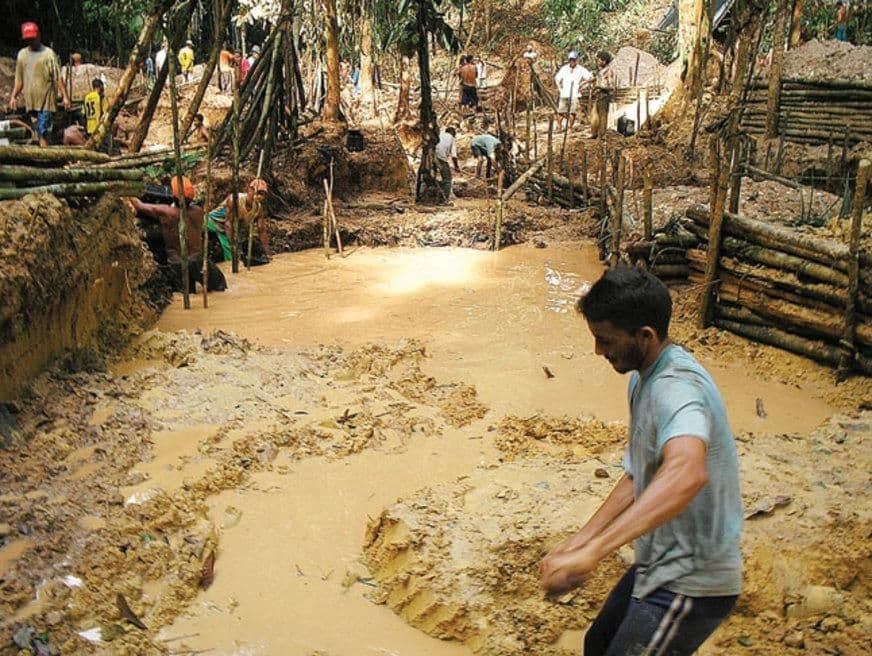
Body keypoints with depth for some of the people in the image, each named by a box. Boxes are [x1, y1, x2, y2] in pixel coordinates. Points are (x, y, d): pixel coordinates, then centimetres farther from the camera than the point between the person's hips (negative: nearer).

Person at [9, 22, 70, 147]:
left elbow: (58, 77, -6)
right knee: (39, 130, 8)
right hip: (31, 100, 5)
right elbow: (19, 79, 19)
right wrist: (14, 96, 13)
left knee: (43, 130, -10)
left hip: (46, 99, -5)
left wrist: (65, 96, -10)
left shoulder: (48, 53, -3)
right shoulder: (22, 54, 13)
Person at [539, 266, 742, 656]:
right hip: (661, 567, 10)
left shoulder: (676, 387, -27)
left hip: (690, 584, -10)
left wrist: (589, 555, -53)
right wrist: (576, 544, 3)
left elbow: (686, 473, -48)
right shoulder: (644, 379, 5)